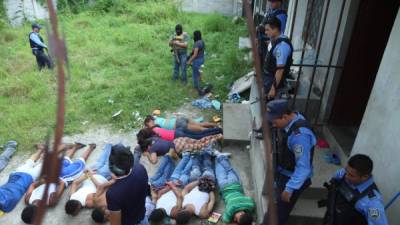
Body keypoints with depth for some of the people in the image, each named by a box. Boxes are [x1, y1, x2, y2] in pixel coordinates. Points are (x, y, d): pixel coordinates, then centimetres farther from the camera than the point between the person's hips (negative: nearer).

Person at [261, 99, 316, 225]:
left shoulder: (300, 134, -36)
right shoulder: (290, 120, -9)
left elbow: (303, 167, -31)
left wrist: (289, 189, -25)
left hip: (293, 179, -8)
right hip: (282, 173, 8)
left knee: (279, 212, 9)